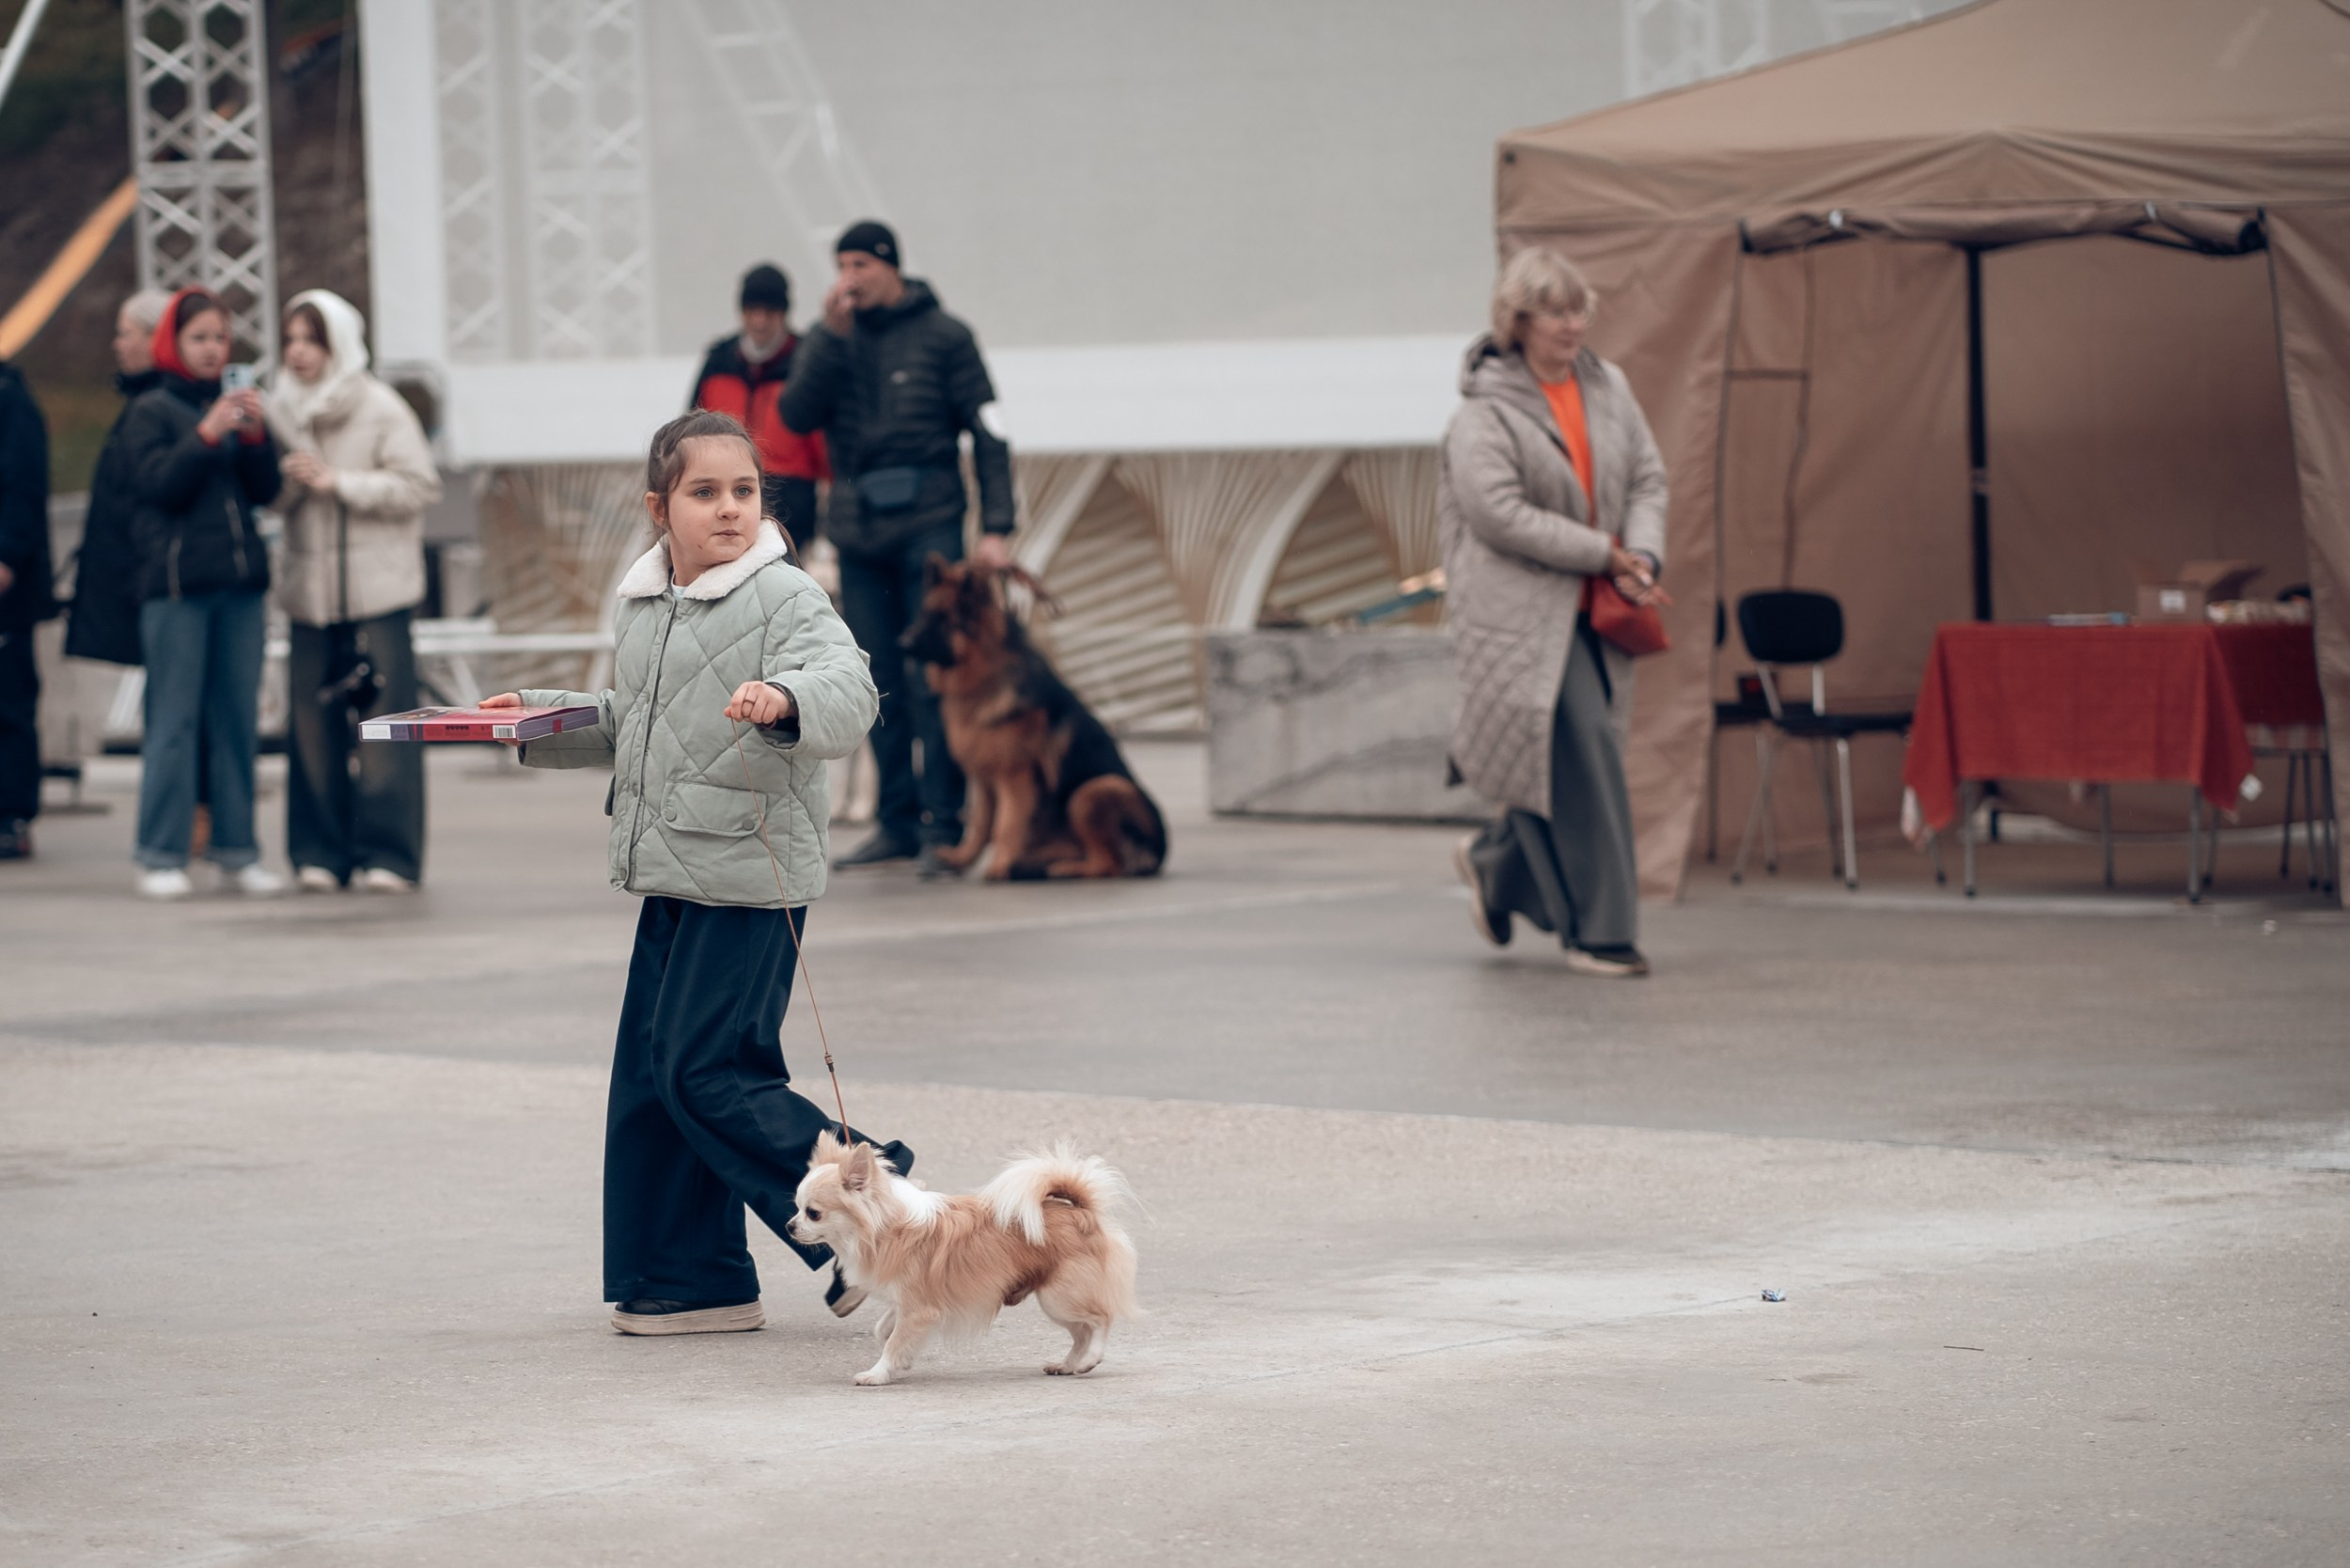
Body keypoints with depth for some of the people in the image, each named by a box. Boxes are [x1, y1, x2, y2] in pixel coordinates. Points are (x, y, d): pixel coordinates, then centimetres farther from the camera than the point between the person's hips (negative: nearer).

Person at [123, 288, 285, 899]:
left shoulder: (234, 404, 14)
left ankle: (236, 848, 10)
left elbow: (264, 490, 9)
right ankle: (160, 856, -5)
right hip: (176, 581, -5)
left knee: (238, 717, 4)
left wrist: (256, 434, -7)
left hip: (239, 579, 5)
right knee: (173, 719, -6)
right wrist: (208, 433, -19)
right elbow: (158, 483, -10)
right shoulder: (151, 410, 2)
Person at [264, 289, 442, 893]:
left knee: (383, 721, -6)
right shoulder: (280, 408, 11)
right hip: (308, 588, 4)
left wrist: (338, 482, -12)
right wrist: (286, 479, -7)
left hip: (377, 589, -4)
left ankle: (388, 855, -1)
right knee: (313, 724, 2)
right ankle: (320, 854, 9)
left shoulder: (380, 409, -2)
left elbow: (419, 486, -7)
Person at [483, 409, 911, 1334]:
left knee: (704, 1071, -11)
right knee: (649, 1076, 8)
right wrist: (537, 720, 20)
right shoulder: (642, 605, 14)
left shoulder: (783, 598, -10)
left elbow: (848, 692, -27)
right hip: (672, 877, 8)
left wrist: (784, 698, -46)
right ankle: (691, 1285, 16)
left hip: (750, 882, -8)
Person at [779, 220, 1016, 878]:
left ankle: (942, 825, -7)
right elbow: (798, 415, -4)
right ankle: (897, 821, 13)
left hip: (928, 526, -4)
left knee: (932, 680, -8)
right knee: (879, 685, 6)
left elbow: (987, 432, 0)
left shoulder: (943, 335, 0)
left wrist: (997, 527, -7)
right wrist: (832, 335, -13)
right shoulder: (831, 338, 10)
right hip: (858, 528, 4)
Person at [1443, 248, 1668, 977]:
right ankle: (1598, 931, -7)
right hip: (1519, 610, -7)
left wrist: (1642, 557, -7)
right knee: (1581, 756, -12)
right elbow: (1498, 513, -16)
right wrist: (1605, 554, -14)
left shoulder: (1608, 388, 11)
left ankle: (1494, 862, 36)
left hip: (1591, 612, 7)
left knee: (1570, 762, 8)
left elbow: (1648, 478, 13)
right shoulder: (1484, 411, -9)